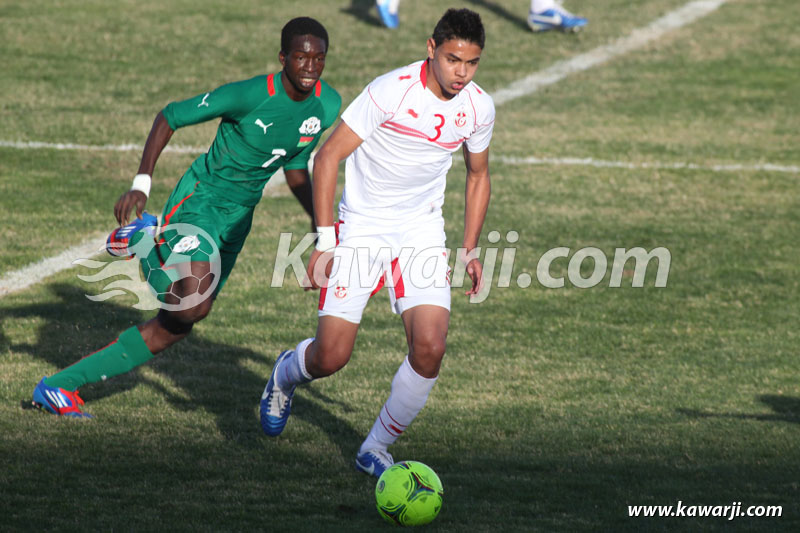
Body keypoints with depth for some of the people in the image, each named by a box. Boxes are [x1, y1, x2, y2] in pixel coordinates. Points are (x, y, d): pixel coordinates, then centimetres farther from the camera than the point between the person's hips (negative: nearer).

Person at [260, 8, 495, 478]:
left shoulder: (479, 107, -4)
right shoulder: (392, 91, -20)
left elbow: (478, 177, 15)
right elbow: (329, 156, -15)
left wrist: (471, 250, 8)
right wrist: (325, 241, -19)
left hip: (422, 232, 4)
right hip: (362, 228, -4)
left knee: (430, 347, -16)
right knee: (331, 358, -7)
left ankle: (377, 449, 6)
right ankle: (287, 373, 32)